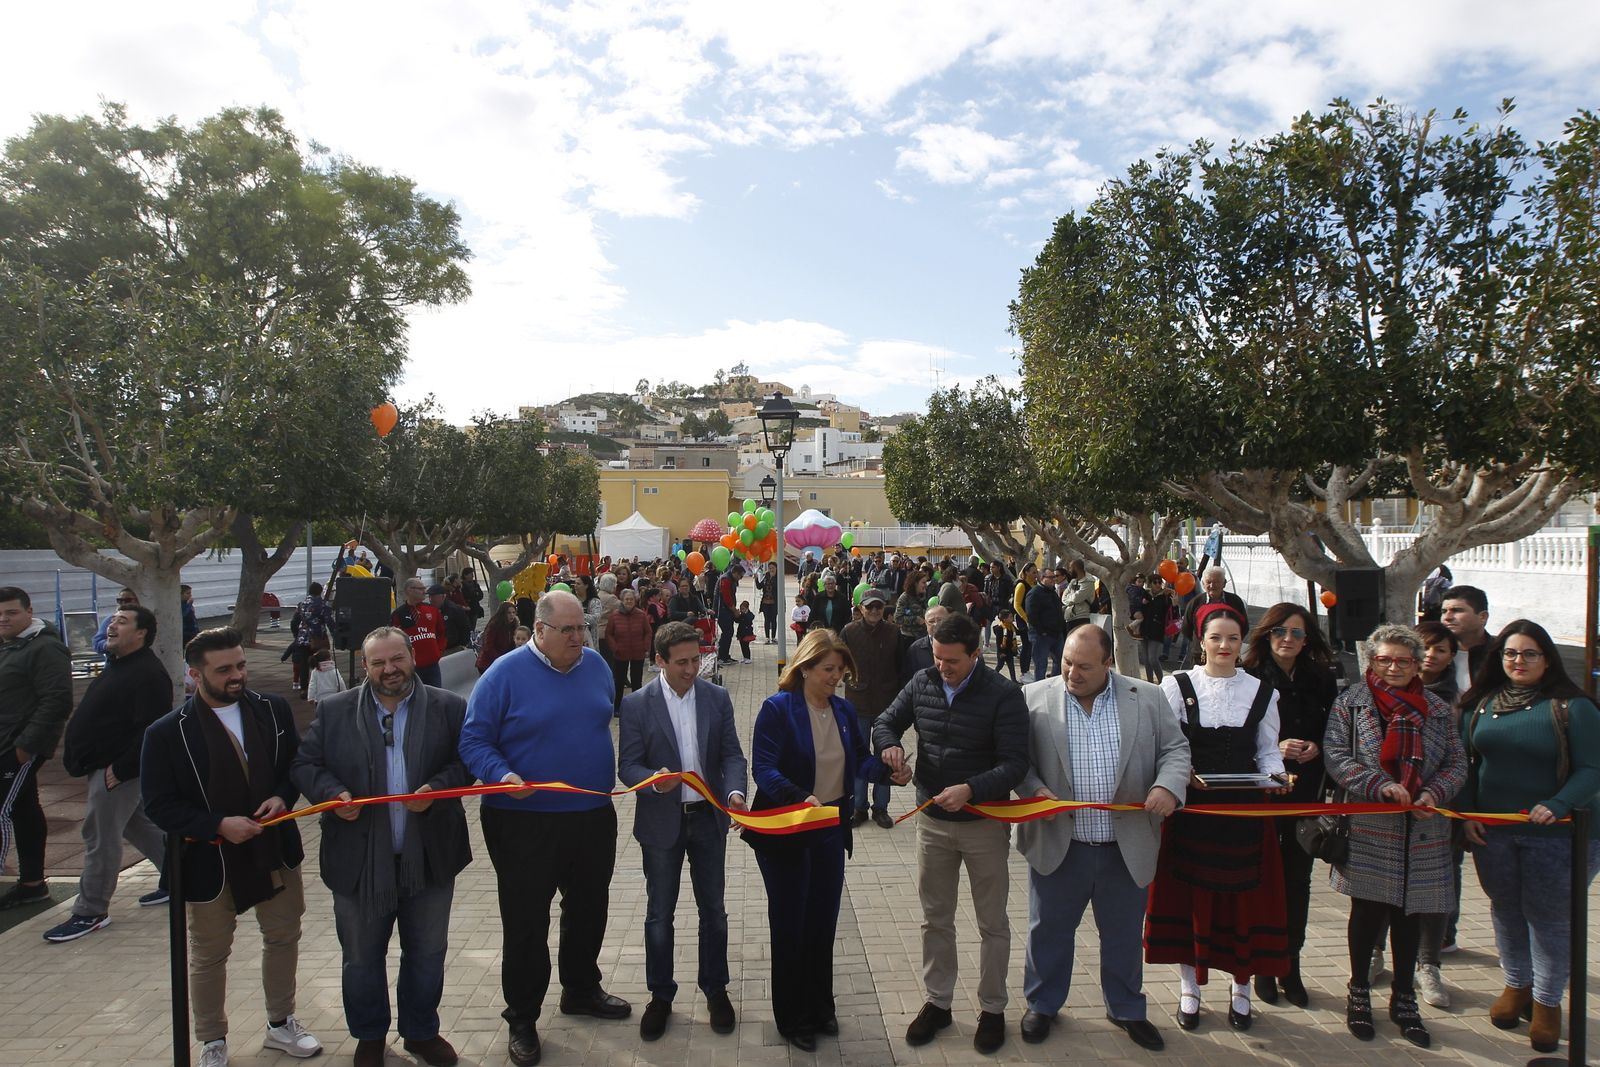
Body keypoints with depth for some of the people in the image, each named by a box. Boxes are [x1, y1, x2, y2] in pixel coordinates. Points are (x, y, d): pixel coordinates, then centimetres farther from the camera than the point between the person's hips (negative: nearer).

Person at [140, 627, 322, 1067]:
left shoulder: (273, 709, -5)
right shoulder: (167, 732, -15)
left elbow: (295, 761, 7)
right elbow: (158, 805, -12)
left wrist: (283, 796, -13)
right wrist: (218, 825, -23)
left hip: (275, 850, 3)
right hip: (210, 861, -3)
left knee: (283, 937, 17)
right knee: (209, 955, 14)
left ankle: (280, 1023, 39)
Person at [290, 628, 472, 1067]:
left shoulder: (449, 708, -3)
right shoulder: (334, 711, -1)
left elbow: (466, 762, -3)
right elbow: (304, 765, 1)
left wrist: (435, 788, -20)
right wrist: (333, 793, -17)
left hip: (429, 859, 0)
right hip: (359, 861, 0)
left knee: (427, 954, 15)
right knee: (361, 957, 17)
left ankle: (421, 1031, 37)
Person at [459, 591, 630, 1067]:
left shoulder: (595, 665, 3)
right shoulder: (506, 673, -12)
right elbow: (474, 741, -11)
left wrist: (611, 778, 13)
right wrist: (502, 776, -28)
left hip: (593, 818, 5)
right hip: (525, 823, -5)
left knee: (589, 910, 19)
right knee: (526, 921, 5)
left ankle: (581, 990, 42)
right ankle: (522, 1019, 24)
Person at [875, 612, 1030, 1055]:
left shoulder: (1003, 695, -17)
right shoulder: (922, 683, -4)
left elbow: (1015, 764, -19)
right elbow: (887, 721, 9)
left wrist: (970, 790, -33)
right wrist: (888, 743, -14)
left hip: (984, 823, -4)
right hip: (932, 821, 4)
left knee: (992, 923, 13)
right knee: (935, 918, 16)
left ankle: (992, 1009, 30)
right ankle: (937, 1002, 33)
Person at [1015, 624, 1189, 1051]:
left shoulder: (1148, 699, -2)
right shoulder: (1034, 698, -6)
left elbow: (1175, 749, 3)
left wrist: (1169, 785, -16)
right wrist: (1034, 790, -17)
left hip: (1127, 848, 1)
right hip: (1058, 845, -1)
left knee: (1124, 936, 18)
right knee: (1049, 932, 14)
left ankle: (1127, 1009, 40)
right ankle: (1042, 1004, 36)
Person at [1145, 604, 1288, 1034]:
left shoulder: (1262, 692, 4)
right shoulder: (1177, 685, -3)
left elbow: (1268, 751, 8)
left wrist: (1275, 775, -11)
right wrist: (1185, 776, -21)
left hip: (1245, 809, 2)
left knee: (1244, 896, 8)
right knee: (1189, 894, 6)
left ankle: (1241, 989, 27)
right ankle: (1189, 989, 23)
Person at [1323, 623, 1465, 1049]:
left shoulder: (1437, 709, 9)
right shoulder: (1351, 702, 0)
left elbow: (1456, 763, 8)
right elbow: (1335, 754, -8)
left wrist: (1435, 793, -11)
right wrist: (1379, 784, -20)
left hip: (1422, 830, 3)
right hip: (1369, 826, -3)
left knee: (1409, 912, 11)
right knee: (1367, 909, 6)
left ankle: (1404, 998, 27)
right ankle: (1359, 993, 23)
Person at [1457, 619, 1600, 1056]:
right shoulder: (1481, 704, 5)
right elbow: (1465, 763, 8)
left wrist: (1558, 806, -25)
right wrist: (1466, 813, -1)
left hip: (1554, 835, -4)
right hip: (1492, 834, 4)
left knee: (1549, 917, 7)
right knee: (1505, 911, 16)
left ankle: (1547, 1002, 23)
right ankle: (1516, 985, 34)